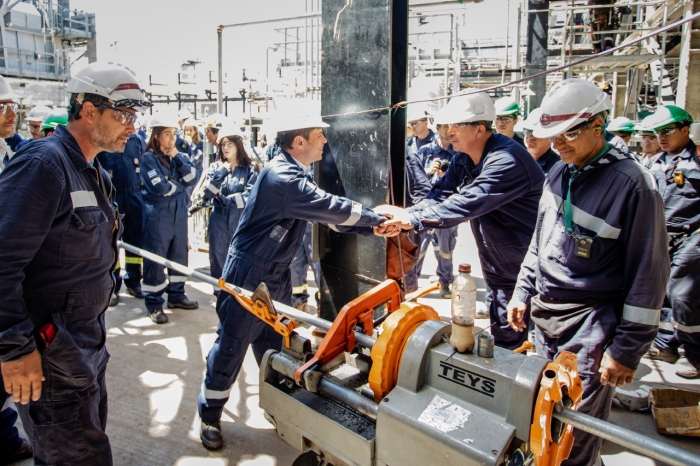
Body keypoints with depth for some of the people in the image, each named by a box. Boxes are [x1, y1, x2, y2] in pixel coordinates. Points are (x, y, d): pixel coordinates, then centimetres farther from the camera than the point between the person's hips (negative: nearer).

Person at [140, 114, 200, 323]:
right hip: (157, 215, -6)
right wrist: (180, 185, -5)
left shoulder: (179, 156, 10)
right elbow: (158, 187, -20)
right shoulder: (149, 158, -8)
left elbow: (192, 179, -4)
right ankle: (154, 304, 7)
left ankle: (176, 295, 26)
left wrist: (177, 157, -11)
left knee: (179, 255, 13)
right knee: (155, 259, -1)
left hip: (179, 213, 6)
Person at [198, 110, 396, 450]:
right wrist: (377, 217, -14)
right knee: (231, 346, 5)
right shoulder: (282, 177, -24)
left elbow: (327, 215, 5)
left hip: (276, 275, 9)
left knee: (275, 344, 19)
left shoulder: (294, 175, 7)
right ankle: (210, 416, 22)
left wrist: (372, 227, -6)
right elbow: (331, 208, -26)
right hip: (249, 274, -9)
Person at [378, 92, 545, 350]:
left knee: (508, 341, 4)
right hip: (497, 268, 8)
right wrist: (402, 218, -25)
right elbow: (440, 196, -8)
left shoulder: (508, 160, -28)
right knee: (500, 338, 19)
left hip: (526, 268, -8)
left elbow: (466, 203, -36)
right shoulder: (463, 158, 1)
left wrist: (411, 218, -34)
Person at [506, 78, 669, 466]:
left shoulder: (632, 183, -15)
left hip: (590, 325, -6)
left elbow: (648, 273, -14)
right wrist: (523, 291, 15)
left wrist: (627, 349, -13)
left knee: (577, 429, 3)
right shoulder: (558, 173, 7)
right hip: (544, 313, 7)